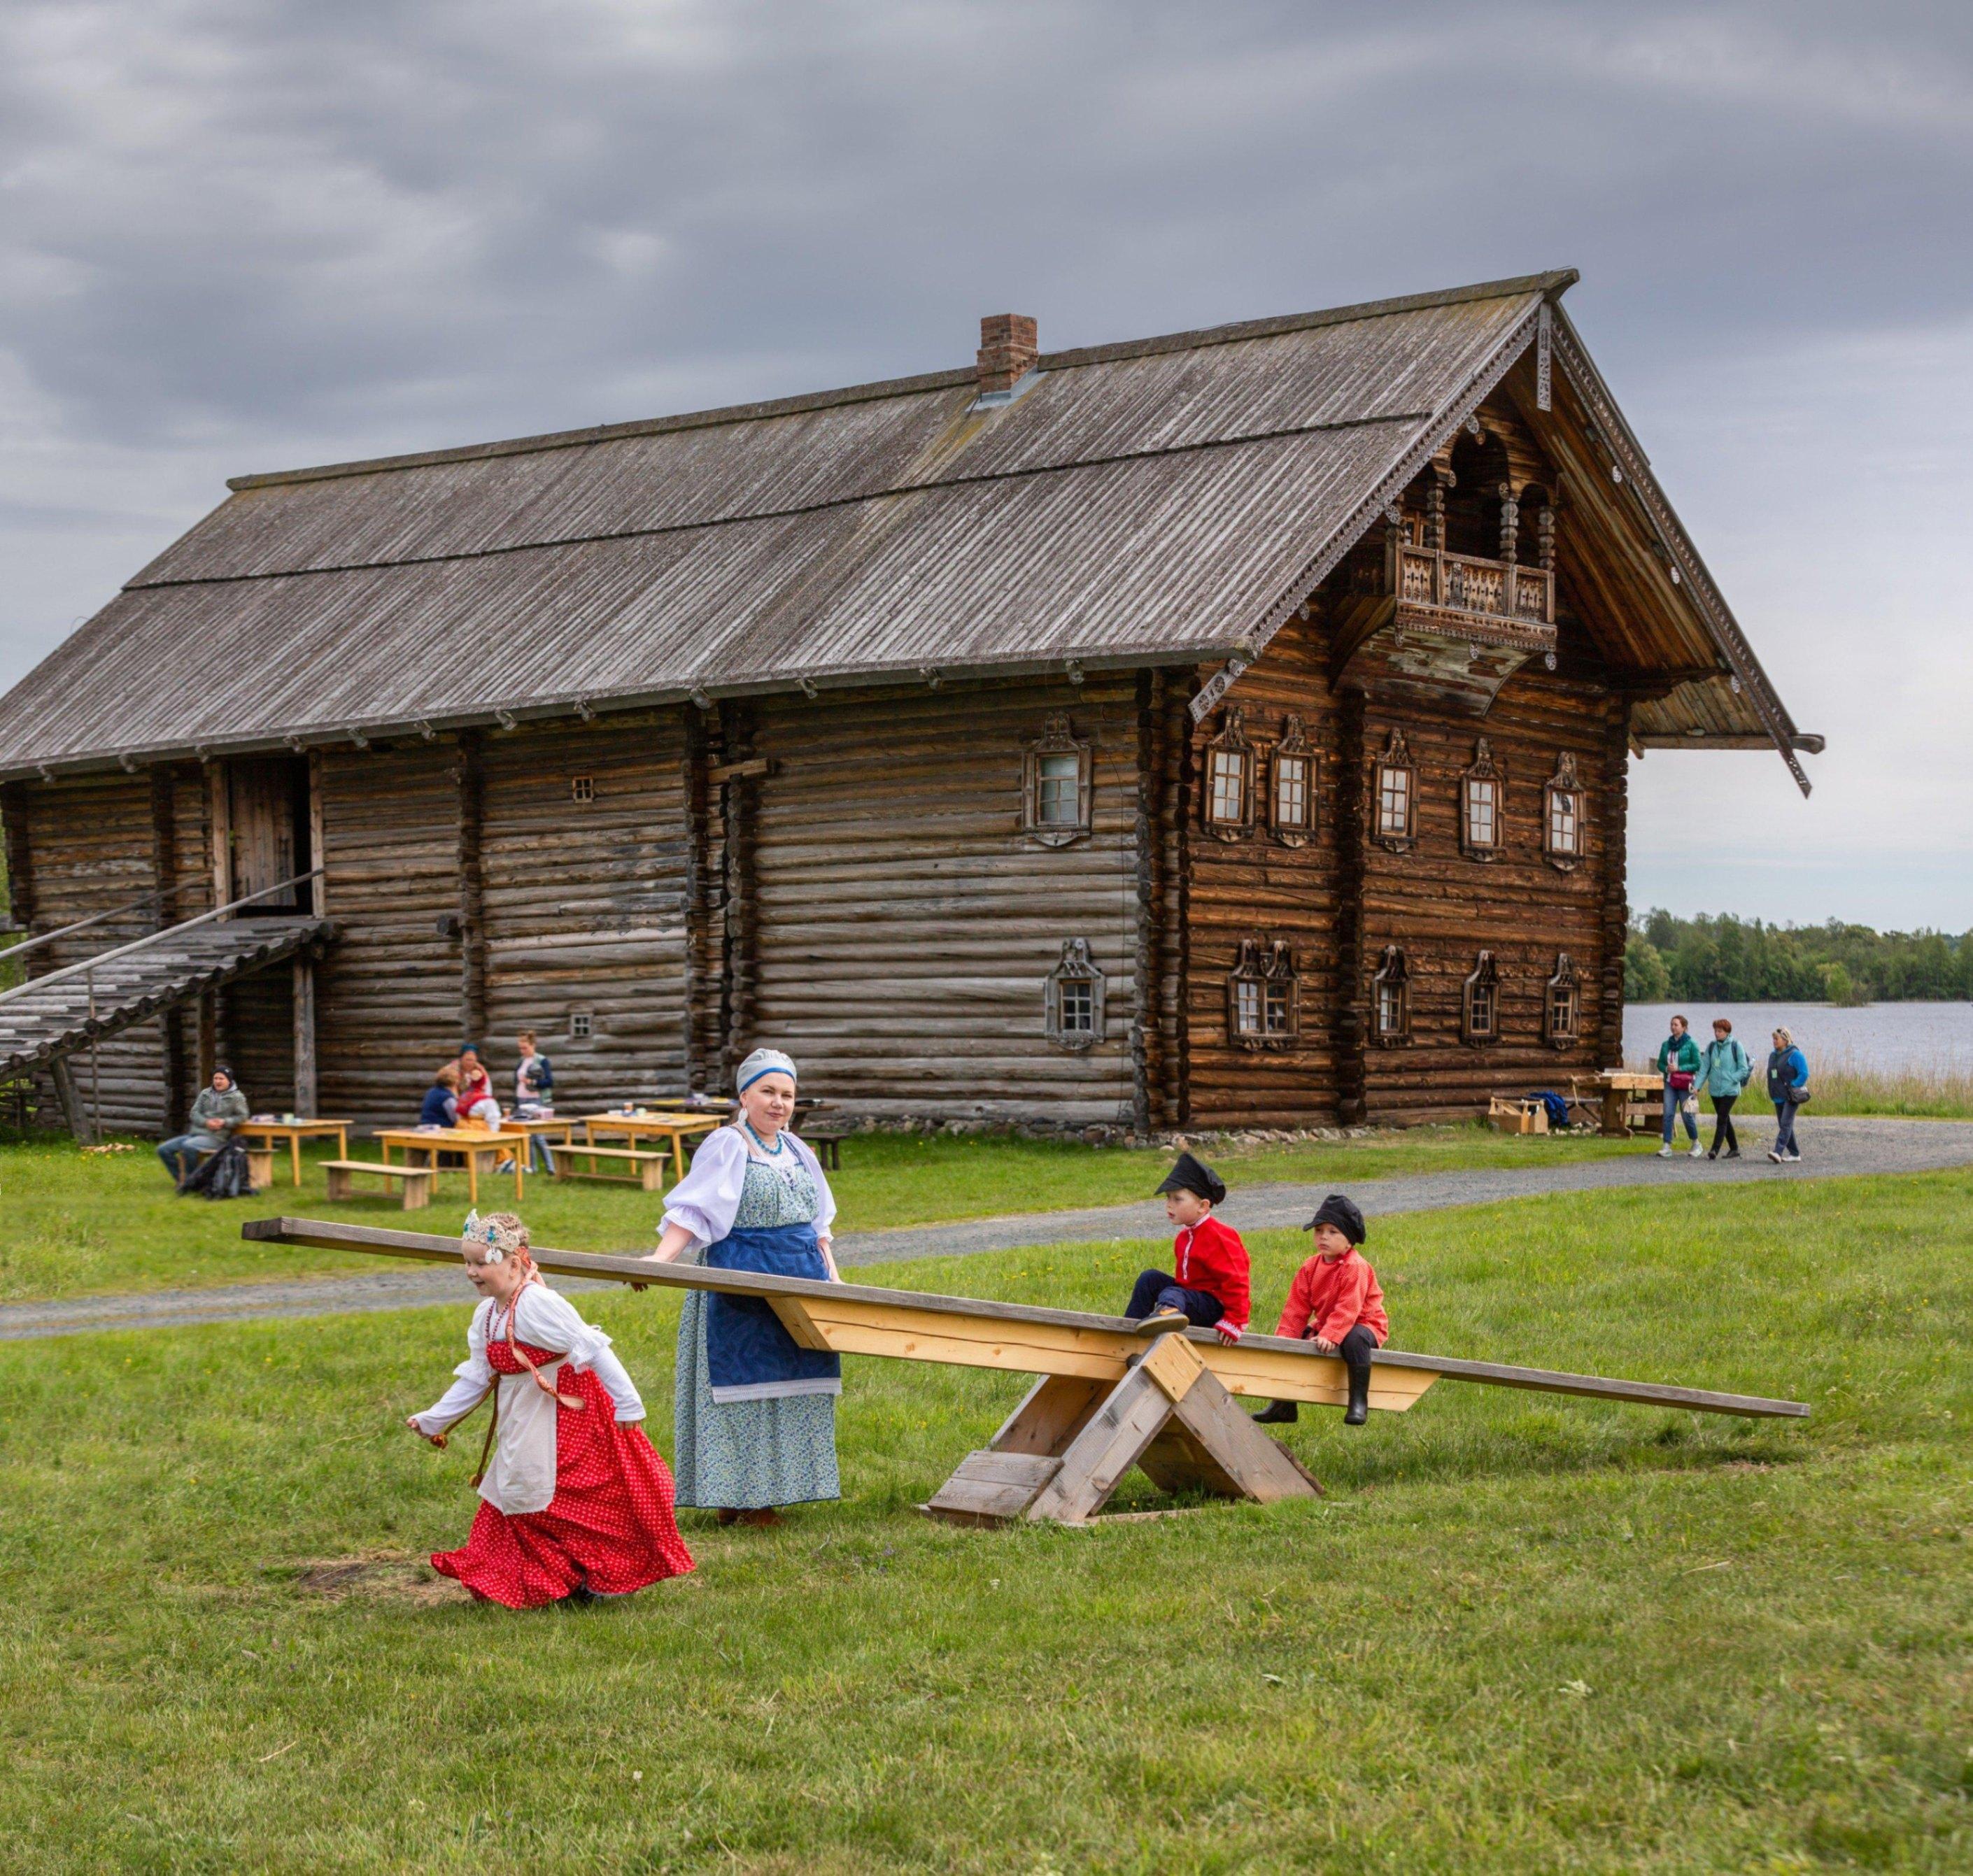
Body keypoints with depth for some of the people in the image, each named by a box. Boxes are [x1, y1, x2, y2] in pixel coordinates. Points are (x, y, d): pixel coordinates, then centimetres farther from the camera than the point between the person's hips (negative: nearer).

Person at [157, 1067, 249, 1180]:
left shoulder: (236, 1097, 5)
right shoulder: (205, 1093, 17)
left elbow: (243, 1115, 2)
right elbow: (194, 1112, 10)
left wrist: (225, 1122, -14)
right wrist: (206, 1122, -11)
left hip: (215, 1137, -6)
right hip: (195, 1133, 6)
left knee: (188, 1146, -36)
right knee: (163, 1149, -8)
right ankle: (182, 1180, 2)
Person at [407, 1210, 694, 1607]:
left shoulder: (537, 1304, -22)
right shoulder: (486, 1315, 6)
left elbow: (592, 1350, -23)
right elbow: (475, 1377, 13)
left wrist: (627, 1404, -23)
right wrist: (432, 1420, 11)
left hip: (565, 1413, -9)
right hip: (523, 1422, 9)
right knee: (517, 1498, 11)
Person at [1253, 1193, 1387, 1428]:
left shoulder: (1355, 1268, -21)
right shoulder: (1311, 1268, 1)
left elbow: (1348, 1309, -29)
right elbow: (1297, 1307, -2)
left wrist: (1330, 1335, -40)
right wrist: (1285, 1337, -14)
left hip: (1362, 1325, -8)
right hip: (1325, 1326, 8)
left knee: (1354, 1339, -39)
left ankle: (1359, 1402, -31)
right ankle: (1284, 1406, 14)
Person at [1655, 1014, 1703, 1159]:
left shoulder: (1691, 1045, -5)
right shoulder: (1666, 1045, 10)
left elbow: (1697, 1065, -8)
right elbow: (1660, 1064, 14)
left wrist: (1679, 1068, -16)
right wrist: (1666, 1068, -8)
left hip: (1685, 1085, -4)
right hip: (1670, 1084, 4)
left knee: (1687, 1115, 0)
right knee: (1668, 1114, -6)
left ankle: (1696, 1144, 20)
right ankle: (1667, 1147, -8)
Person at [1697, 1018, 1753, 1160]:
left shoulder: (1736, 1047, -5)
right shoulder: (1711, 1047, 7)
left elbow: (1744, 1069, -5)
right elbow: (1704, 1068, 7)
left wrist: (1730, 1080, -15)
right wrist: (1697, 1086, -2)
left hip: (1730, 1090, -5)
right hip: (1715, 1090, 5)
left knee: (1721, 1120, -12)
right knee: (1725, 1120, 12)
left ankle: (1715, 1150, -15)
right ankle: (1734, 1149, 22)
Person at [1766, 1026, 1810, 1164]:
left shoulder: (1795, 1055, -9)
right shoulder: (1773, 1056, 14)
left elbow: (1804, 1074, -14)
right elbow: (1771, 1075, 22)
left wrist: (1792, 1086, -17)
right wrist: (1772, 1093, 12)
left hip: (1791, 1097, -9)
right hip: (1778, 1097, 9)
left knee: (1786, 1124, -16)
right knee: (1783, 1125, 10)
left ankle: (1778, 1152, -28)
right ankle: (1794, 1154, 17)